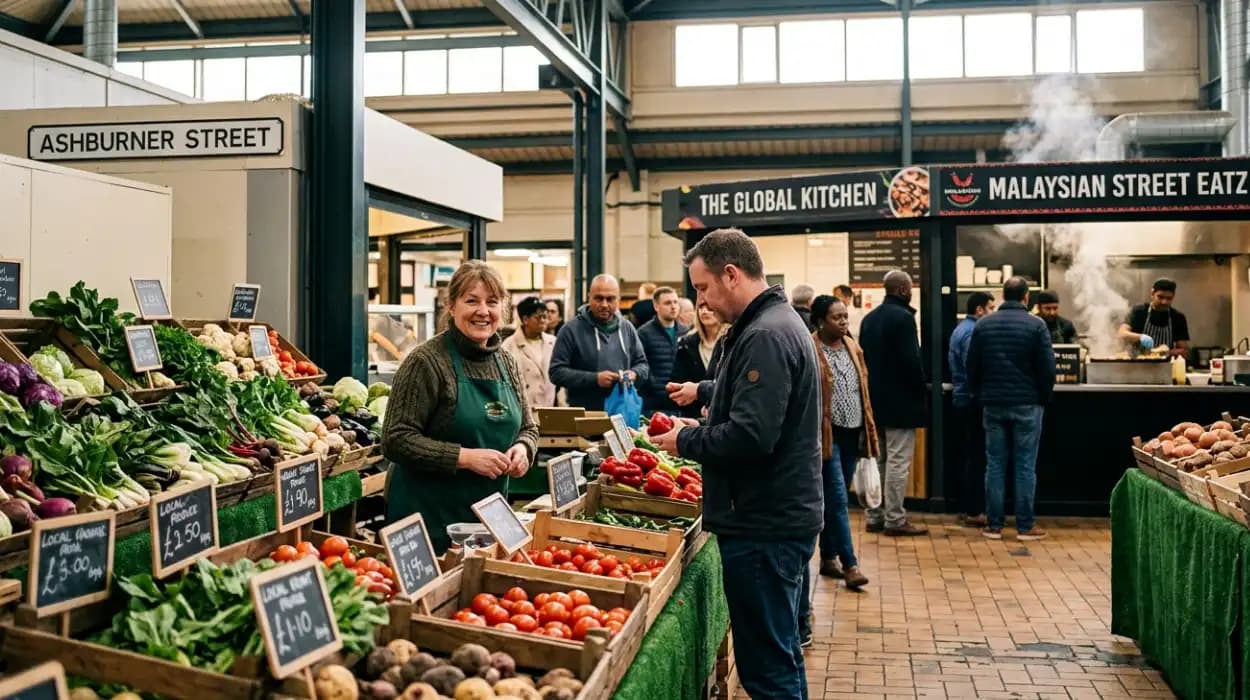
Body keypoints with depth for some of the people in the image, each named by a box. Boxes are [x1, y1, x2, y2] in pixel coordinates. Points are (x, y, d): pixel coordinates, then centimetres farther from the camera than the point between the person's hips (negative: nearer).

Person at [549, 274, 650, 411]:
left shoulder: (627, 328, 10)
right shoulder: (571, 329, -5)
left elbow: (642, 364, 19)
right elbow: (557, 371, -9)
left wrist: (634, 374, -6)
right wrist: (594, 379, -19)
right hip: (584, 415, -4)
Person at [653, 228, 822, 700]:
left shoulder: (766, 336, -20)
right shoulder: (776, 323, 14)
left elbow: (749, 436, -28)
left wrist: (686, 440, -13)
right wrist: (704, 390, 39)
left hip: (765, 526, -11)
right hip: (778, 515, 11)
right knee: (781, 654, 20)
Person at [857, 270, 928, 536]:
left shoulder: (869, 318, 11)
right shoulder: (903, 317, -14)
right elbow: (911, 360, -18)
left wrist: (872, 389, 16)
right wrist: (920, 390, -6)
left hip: (874, 399, 8)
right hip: (900, 399, -8)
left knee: (878, 460, 12)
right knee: (898, 461, -4)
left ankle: (875, 517, 15)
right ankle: (895, 520, -2)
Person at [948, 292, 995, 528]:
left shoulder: (960, 329, 15)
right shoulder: (972, 332, -16)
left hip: (961, 399, 10)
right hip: (972, 401, -10)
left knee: (967, 455, 13)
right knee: (976, 457, -6)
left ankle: (966, 508, 18)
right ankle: (973, 511, -4)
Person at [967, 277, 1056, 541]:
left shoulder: (983, 325, 3)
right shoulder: (1036, 325, -7)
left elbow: (972, 367, 6)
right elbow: (1047, 368, -7)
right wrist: (1044, 398, 7)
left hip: (993, 404, 3)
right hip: (1027, 405, -3)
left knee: (995, 465, 6)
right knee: (1025, 466, 1)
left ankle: (994, 525, 8)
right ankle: (1025, 526, 4)